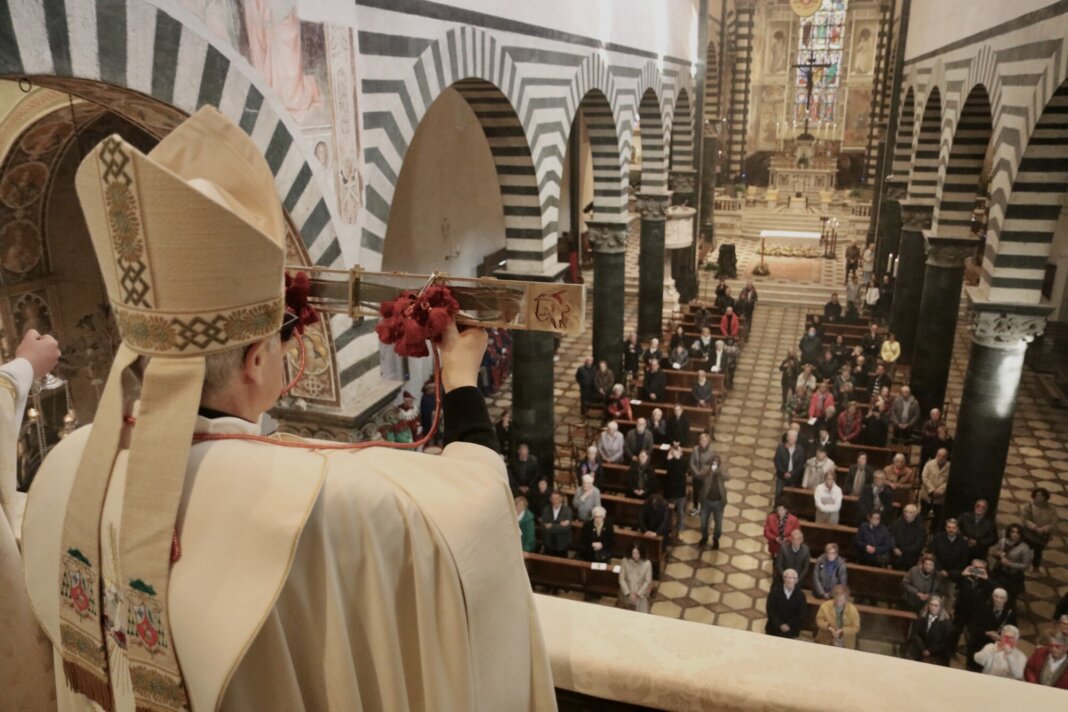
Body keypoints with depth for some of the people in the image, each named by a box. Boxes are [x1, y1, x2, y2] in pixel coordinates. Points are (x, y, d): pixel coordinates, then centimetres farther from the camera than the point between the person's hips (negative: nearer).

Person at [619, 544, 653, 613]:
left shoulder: (647, 563, -12)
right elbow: (621, 579, -5)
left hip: (641, 592, -2)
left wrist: (637, 594, -13)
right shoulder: (625, 561, -8)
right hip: (627, 591, 2)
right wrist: (628, 593, -13)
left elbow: (648, 581, -8)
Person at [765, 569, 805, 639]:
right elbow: (771, 611, -5)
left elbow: (801, 615, 1)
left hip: (791, 628, 0)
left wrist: (789, 625, -12)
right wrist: (780, 625, -16)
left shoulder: (800, 594, 1)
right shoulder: (775, 591, -2)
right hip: (775, 626, 0)